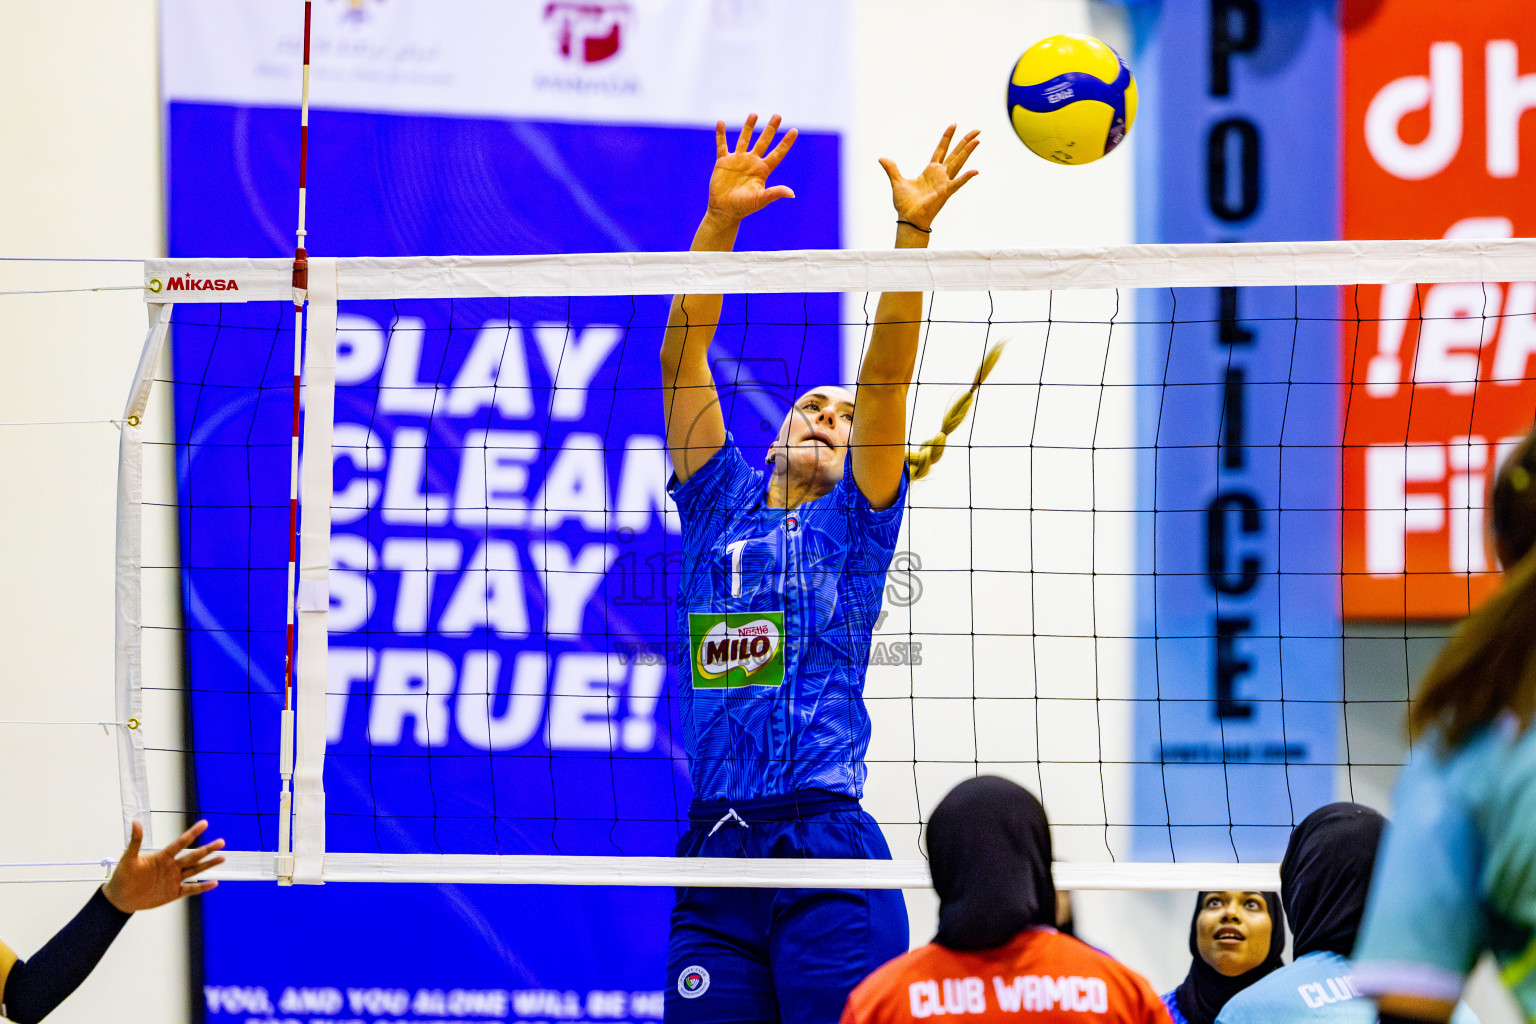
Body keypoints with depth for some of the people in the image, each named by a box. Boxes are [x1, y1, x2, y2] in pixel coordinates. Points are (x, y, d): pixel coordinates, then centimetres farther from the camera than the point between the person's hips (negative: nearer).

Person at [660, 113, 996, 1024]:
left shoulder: (855, 524, 10)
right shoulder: (721, 507, 17)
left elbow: (886, 371, 0)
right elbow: (684, 352, 10)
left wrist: (914, 229, -10)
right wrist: (720, 219, 0)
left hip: (830, 851, -3)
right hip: (713, 855, 3)